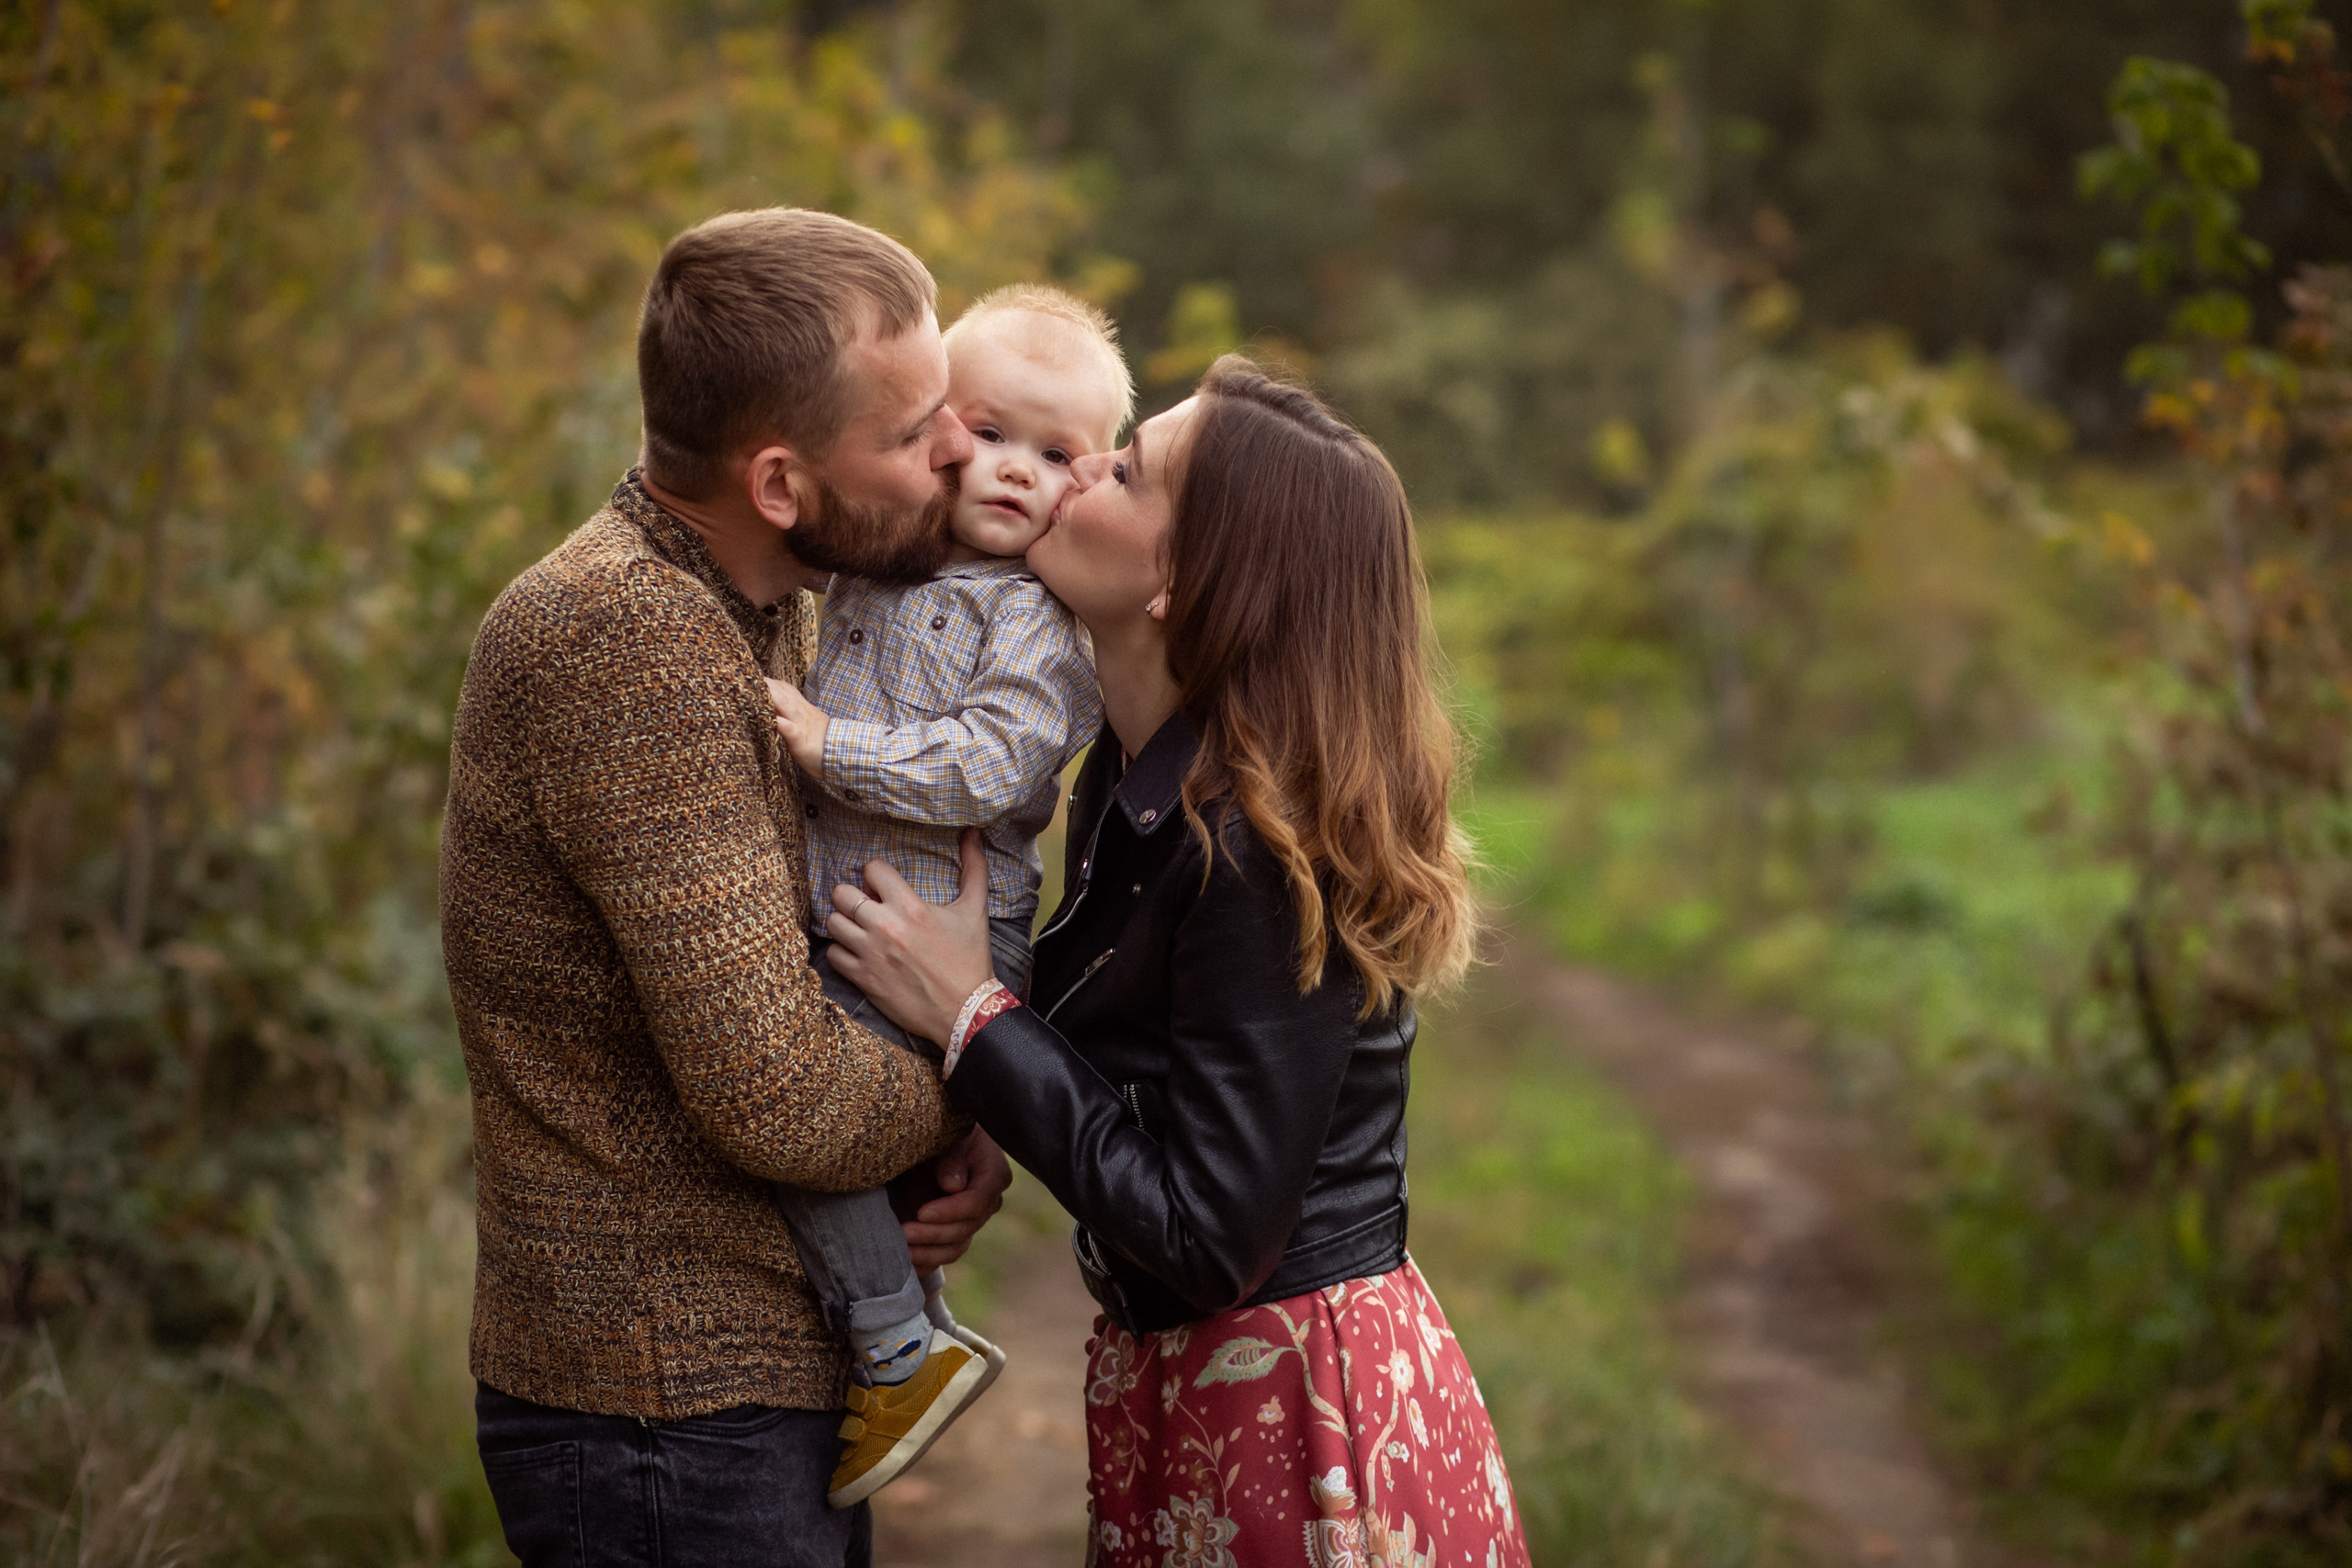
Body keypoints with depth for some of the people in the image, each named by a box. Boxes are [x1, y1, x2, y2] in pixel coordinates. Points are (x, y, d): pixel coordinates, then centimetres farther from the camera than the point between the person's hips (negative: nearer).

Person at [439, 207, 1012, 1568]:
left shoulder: (774, 613, 8)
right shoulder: (624, 638, -23)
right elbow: (778, 1097, -27)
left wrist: (961, 1128, -2)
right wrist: (958, 1096, -6)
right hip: (673, 1414, -9)